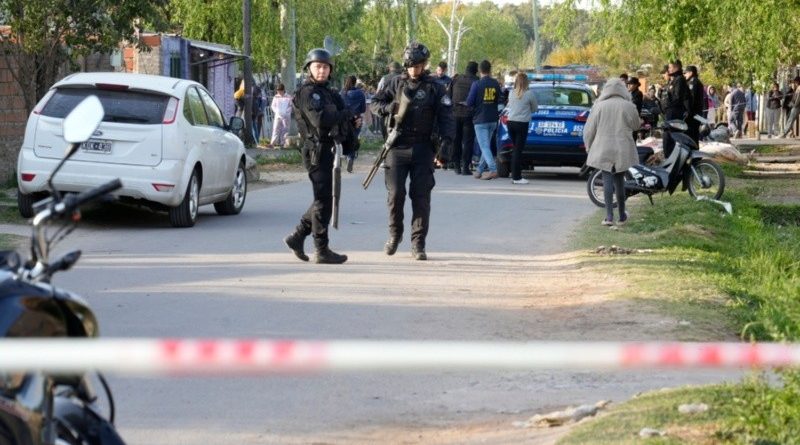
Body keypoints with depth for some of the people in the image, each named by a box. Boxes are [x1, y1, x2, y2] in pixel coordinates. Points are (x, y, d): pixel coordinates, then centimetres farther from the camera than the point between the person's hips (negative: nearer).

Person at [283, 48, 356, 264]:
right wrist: (345, 115, -12)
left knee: (323, 200, 14)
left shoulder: (326, 92, 18)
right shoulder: (307, 92, -11)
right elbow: (320, 120, -24)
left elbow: (338, 120, 16)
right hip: (317, 151, -9)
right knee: (323, 201, -6)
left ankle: (297, 237, 20)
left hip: (326, 151, 9)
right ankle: (322, 251, -2)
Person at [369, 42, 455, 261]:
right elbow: (374, 103, 12)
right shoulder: (396, 83, 9)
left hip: (422, 150, -1)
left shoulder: (434, 88, 5)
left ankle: (418, 244, 2)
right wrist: (389, 107, -10)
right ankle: (394, 234, 18)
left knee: (421, 197, -3)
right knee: (395, 193, -4)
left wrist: (446, 139, -18)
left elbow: (446, 116, -1)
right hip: (397, 146, 1)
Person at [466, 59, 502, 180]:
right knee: (486, 146, 15)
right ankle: (480, 170, 20)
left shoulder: (477, 84, -12)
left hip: (480, 120, -5)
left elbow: (469, 102, -10)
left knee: (484, 147, -6)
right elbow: (498, 100, 10)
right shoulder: (495, 84, 1)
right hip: (493, 120, 5)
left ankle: (493, 170, -19)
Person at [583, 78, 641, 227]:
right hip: (623, 151, 1)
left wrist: (589, 146, 13)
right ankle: (622, 216, 20)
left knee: (607, 180, -1)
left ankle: (609, 216, -10)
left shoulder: (599, 106, -4)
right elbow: (635, 126, 9)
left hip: (603, 150, -1)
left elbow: (589, 130, 0)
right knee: (619, 180, 13)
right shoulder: (628, 106, -4)